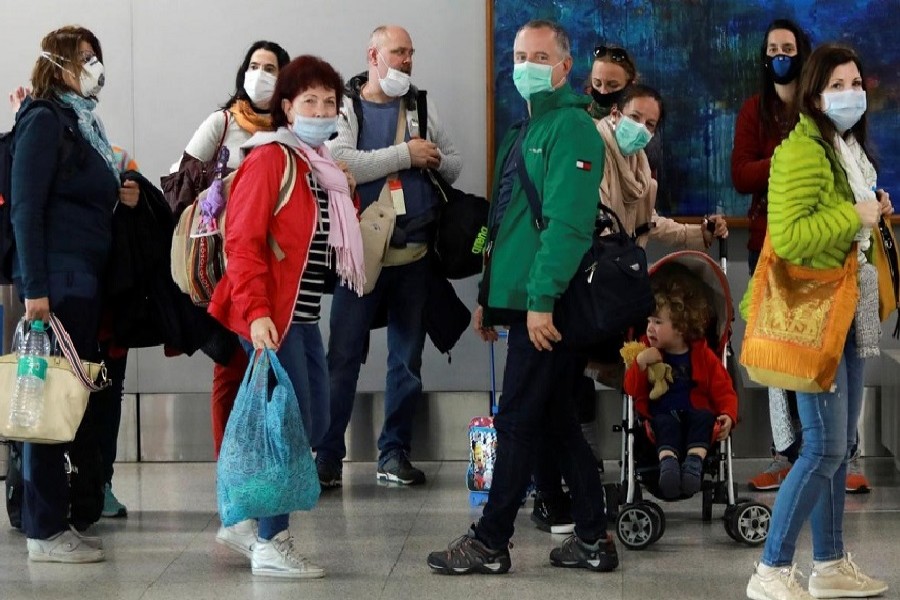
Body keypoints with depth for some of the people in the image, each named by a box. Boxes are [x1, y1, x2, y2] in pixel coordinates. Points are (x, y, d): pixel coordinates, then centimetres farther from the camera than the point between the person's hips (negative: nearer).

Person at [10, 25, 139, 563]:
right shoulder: (45, 119, -8)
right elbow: (26, 207, -14)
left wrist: (119, 197, 5)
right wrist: (34, 289, -19)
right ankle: (45, 531, -3)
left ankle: (57, 520, 16)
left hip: (85, 279, 9)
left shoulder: (85, 121, 17)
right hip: (58, 280, -9)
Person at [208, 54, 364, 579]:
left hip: (305, 315, 9)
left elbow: (335, 236, 23)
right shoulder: (270, 158, -10)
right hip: (272, 315, -9)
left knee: (315, 424, 12)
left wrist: (346, 195, 6)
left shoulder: (323, 166, 16)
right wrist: (256, 311, -25)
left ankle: (249, 518, 23)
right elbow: (242, 239, -17)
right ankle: (271, 545, 1)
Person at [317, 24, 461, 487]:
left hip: (415, 253, 5)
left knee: (407, 359, 9)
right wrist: (406, 155, -16)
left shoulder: (421, 107, 12)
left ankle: (394, 455, 18)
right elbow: (341, 164, -19)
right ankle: (327, 456, 5)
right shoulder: (343, 107, -3)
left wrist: (435, 160, -9)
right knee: (344, 358, -2)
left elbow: (454, 166, 14)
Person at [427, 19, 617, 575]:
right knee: (558, 424, 12)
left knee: (519, 422, -3)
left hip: (547, 307, -9)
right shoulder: (525, 129, 18)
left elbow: (567, 222, -20)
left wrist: (541, 299, -24)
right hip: (524, 301, 10)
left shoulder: (570, 128, -12)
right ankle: (593, 540, 18)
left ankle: (490, 544, 4)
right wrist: (489, 296, 20)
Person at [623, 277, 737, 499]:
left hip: (695, 412, 0)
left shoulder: (703, 356, 7)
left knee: (704, 417, -33)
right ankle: (667, 462, -54)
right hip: (662, 413, 0)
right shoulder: (648, 353, 12)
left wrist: (728, 415, -14)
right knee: (666, 423, -34)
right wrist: (640, 363, -11)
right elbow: (632, 389, 6)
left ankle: (694, 461, -47)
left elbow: (723, 390, 5)